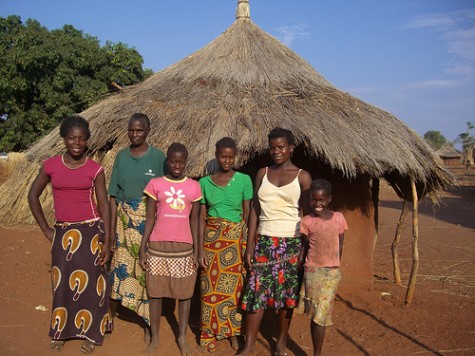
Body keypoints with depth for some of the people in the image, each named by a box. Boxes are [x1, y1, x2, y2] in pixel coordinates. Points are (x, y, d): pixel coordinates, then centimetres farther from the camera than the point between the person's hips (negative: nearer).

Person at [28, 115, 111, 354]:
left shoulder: (95, 169, -5)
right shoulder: (51, 165, 0)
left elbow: (103, 205, -3)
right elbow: (33, 196, 10)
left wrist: (106, 242, -6)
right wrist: (45, 229, 6)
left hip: (90, 231, -2)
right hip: (62, 232, 2)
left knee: (90, 281, 5)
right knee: (62, 282, 10)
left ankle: (91, 333, 21)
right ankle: (61, 330, 29)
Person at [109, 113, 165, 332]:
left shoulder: (157, 157, -3)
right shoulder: (121, 157, 4)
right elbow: (113, 195, 5)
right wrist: (111, 226, 0)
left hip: (149, 219, -2)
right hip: (125, 219, 2)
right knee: (120, 264, 5)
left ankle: (147, 317, 21)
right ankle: (110, 316, 20)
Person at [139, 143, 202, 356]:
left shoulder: (194, 187, 3)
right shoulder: (155, 184, 1)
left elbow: (194, 220, 6)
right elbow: (150, 218, 2)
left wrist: (196, 250, 2)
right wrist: (142, 249, -1)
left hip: (183, 247, 1)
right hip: (158, 246, 0)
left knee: (184, 292, 7)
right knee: (155, 292, 8)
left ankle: (182, 338, 22)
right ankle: (154, 338, 24)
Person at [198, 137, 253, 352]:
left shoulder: (244, 180, -1)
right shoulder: (205, 182, 3)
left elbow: (247, 215, 0)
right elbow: (202, 217, 3)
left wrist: (248, 246, -6)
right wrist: (200, 249, -3)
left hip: (236, 238, -1)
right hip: (211, 238, 1)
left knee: (235, 286, 5)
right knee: (211, 287, 7)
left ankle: (234, 333, 23)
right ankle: (210, 333, 23)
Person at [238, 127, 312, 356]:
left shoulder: (302, 177, -1)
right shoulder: (262, 173, 6)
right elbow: (255, 210, 6)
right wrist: (250, 246, 2)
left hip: (291, 243, -2)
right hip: (264, 241, 2)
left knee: (287, 294, 7)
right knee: (257, 291, 2)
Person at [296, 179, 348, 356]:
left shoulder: (338, 218, 0)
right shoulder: (307, 221, -3)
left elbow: (340, 245, 8)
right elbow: (304, 247, 3)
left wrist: (335, 266, 9)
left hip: (332, 272, 1)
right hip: (313, 271, 0)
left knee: (320, 314, 2)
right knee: (314, 314, 6)